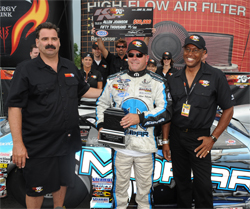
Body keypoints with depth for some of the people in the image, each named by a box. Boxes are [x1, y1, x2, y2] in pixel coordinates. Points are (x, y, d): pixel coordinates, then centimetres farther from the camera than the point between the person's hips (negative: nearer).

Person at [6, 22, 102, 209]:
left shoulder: (70, 67, 8)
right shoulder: (26, 70, -8)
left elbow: (84, 90, 18)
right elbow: (14, 107, -11)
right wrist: (18, 143, -16)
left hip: (68, 140, 5)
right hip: (39, 144, -5)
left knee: (63, 181, 22)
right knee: (36, 189, 10)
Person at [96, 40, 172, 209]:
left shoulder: (157, 82, -2)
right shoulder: (114, 80, 6)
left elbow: (166, 110, -9)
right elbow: (102, 104, 15)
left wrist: (140, 118, -21)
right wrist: (101, 125, -1)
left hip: (146, 145, -1)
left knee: (145, 184, 16)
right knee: (120, 182, 15)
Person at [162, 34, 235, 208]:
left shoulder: (216, 76, -7)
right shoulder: (174, 79, 4)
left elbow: (228, 109, -3)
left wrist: (213, 138, -9)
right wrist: (165, 140, 5)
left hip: (199, 137, -3)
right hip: (176, 135, 3)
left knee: (203, 185, 4)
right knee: (181, 181, 16)